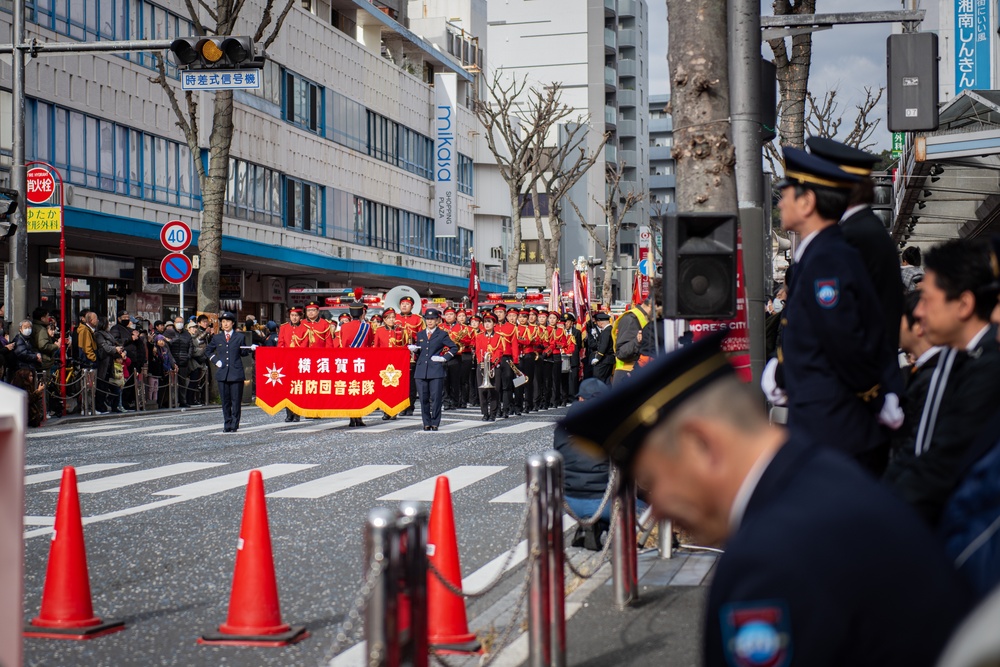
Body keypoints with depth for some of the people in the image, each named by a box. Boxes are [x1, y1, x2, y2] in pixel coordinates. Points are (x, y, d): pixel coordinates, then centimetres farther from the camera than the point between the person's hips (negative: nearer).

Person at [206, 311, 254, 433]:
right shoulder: (216, 338, 12)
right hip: (222, 374, 2)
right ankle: (227, 425, 12)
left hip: (236, 373, -2)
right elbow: (208, 351, 23)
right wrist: (215, 360, 9)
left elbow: (243, 352, 10)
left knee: (236, 401, -2)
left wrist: (251, 349, -8)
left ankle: (234, 425, 4)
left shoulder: (239, 337, 7)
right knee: (225, 401, 5)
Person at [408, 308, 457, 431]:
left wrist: (444, 357, -3)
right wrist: (414, 349, 0)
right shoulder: (420, 335, 16)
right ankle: (426, 423, 9)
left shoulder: (442, 334, 5)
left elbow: (454, 348, 6)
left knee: (436, 398, -5)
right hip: (421, 371, 3)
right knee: (423, 399, 1)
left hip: (436, 370, -3)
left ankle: (435, 423, 2)